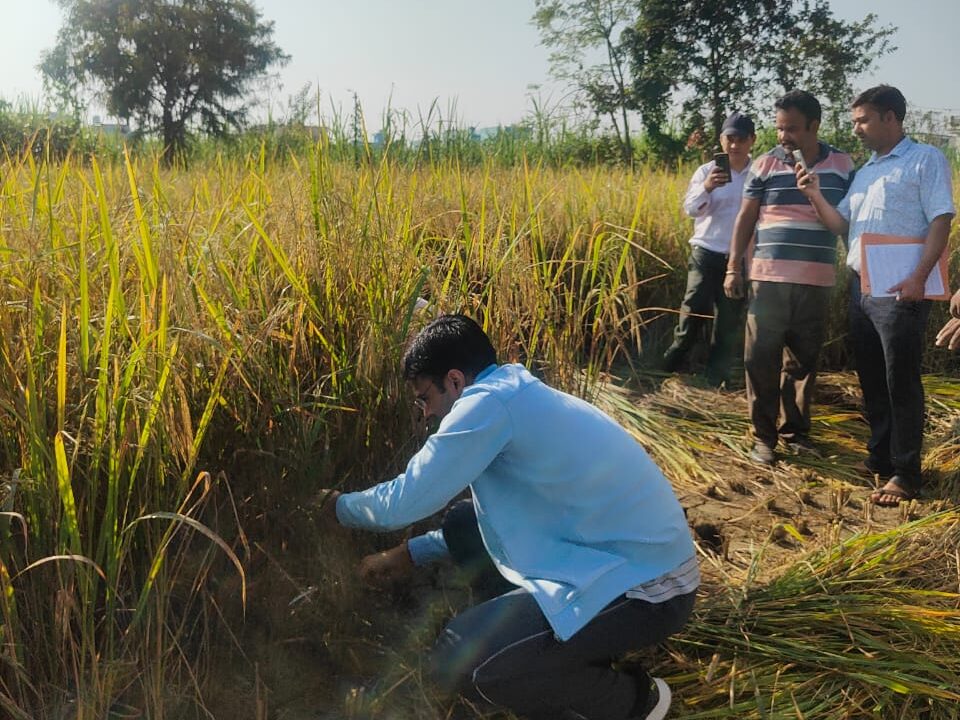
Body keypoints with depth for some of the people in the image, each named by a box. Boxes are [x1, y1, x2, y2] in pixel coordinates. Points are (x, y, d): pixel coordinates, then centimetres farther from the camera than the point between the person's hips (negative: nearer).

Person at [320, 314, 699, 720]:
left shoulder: (488, 402, -18)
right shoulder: (517, 393, 12)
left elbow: (404, 502, -11)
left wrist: (339, 507, 10)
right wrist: (412, 553, 26)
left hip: (645, 588, -10)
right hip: (644, 558, 10)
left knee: (455, 663, -12)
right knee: (462, 527, 15)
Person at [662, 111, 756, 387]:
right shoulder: (706, 171, 1)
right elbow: (691, 209, -11)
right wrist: (706, 187, -31)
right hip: (707, 253, -1)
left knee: (729, 321, 6)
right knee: (693, 311, -5)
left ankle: (715, 380, 15)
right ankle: (671, 364, 15)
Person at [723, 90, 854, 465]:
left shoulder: (842, 165, 6)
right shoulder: (765, 165, 3)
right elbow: (745, 218, 5)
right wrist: (733, 268, 0)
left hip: (817, 281, 1)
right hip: (769, 277, -1)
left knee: (803, 360, 9)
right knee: (761, 358, -3)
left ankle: (795, 430, 23)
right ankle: (763, 436, 8)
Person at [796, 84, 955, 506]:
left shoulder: (925, 160, -2)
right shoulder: (864, 172, 19)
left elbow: (940, 220, -11)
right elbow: (841, 225, 16)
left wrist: (919, 276, -22)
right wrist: (815, 197, 0)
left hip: (899, 291, -8)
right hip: (860, 289, 8)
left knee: (901, 382, -4)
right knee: (871, 379, 13)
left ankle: (905, 474, 2)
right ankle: (880, 457, 25)